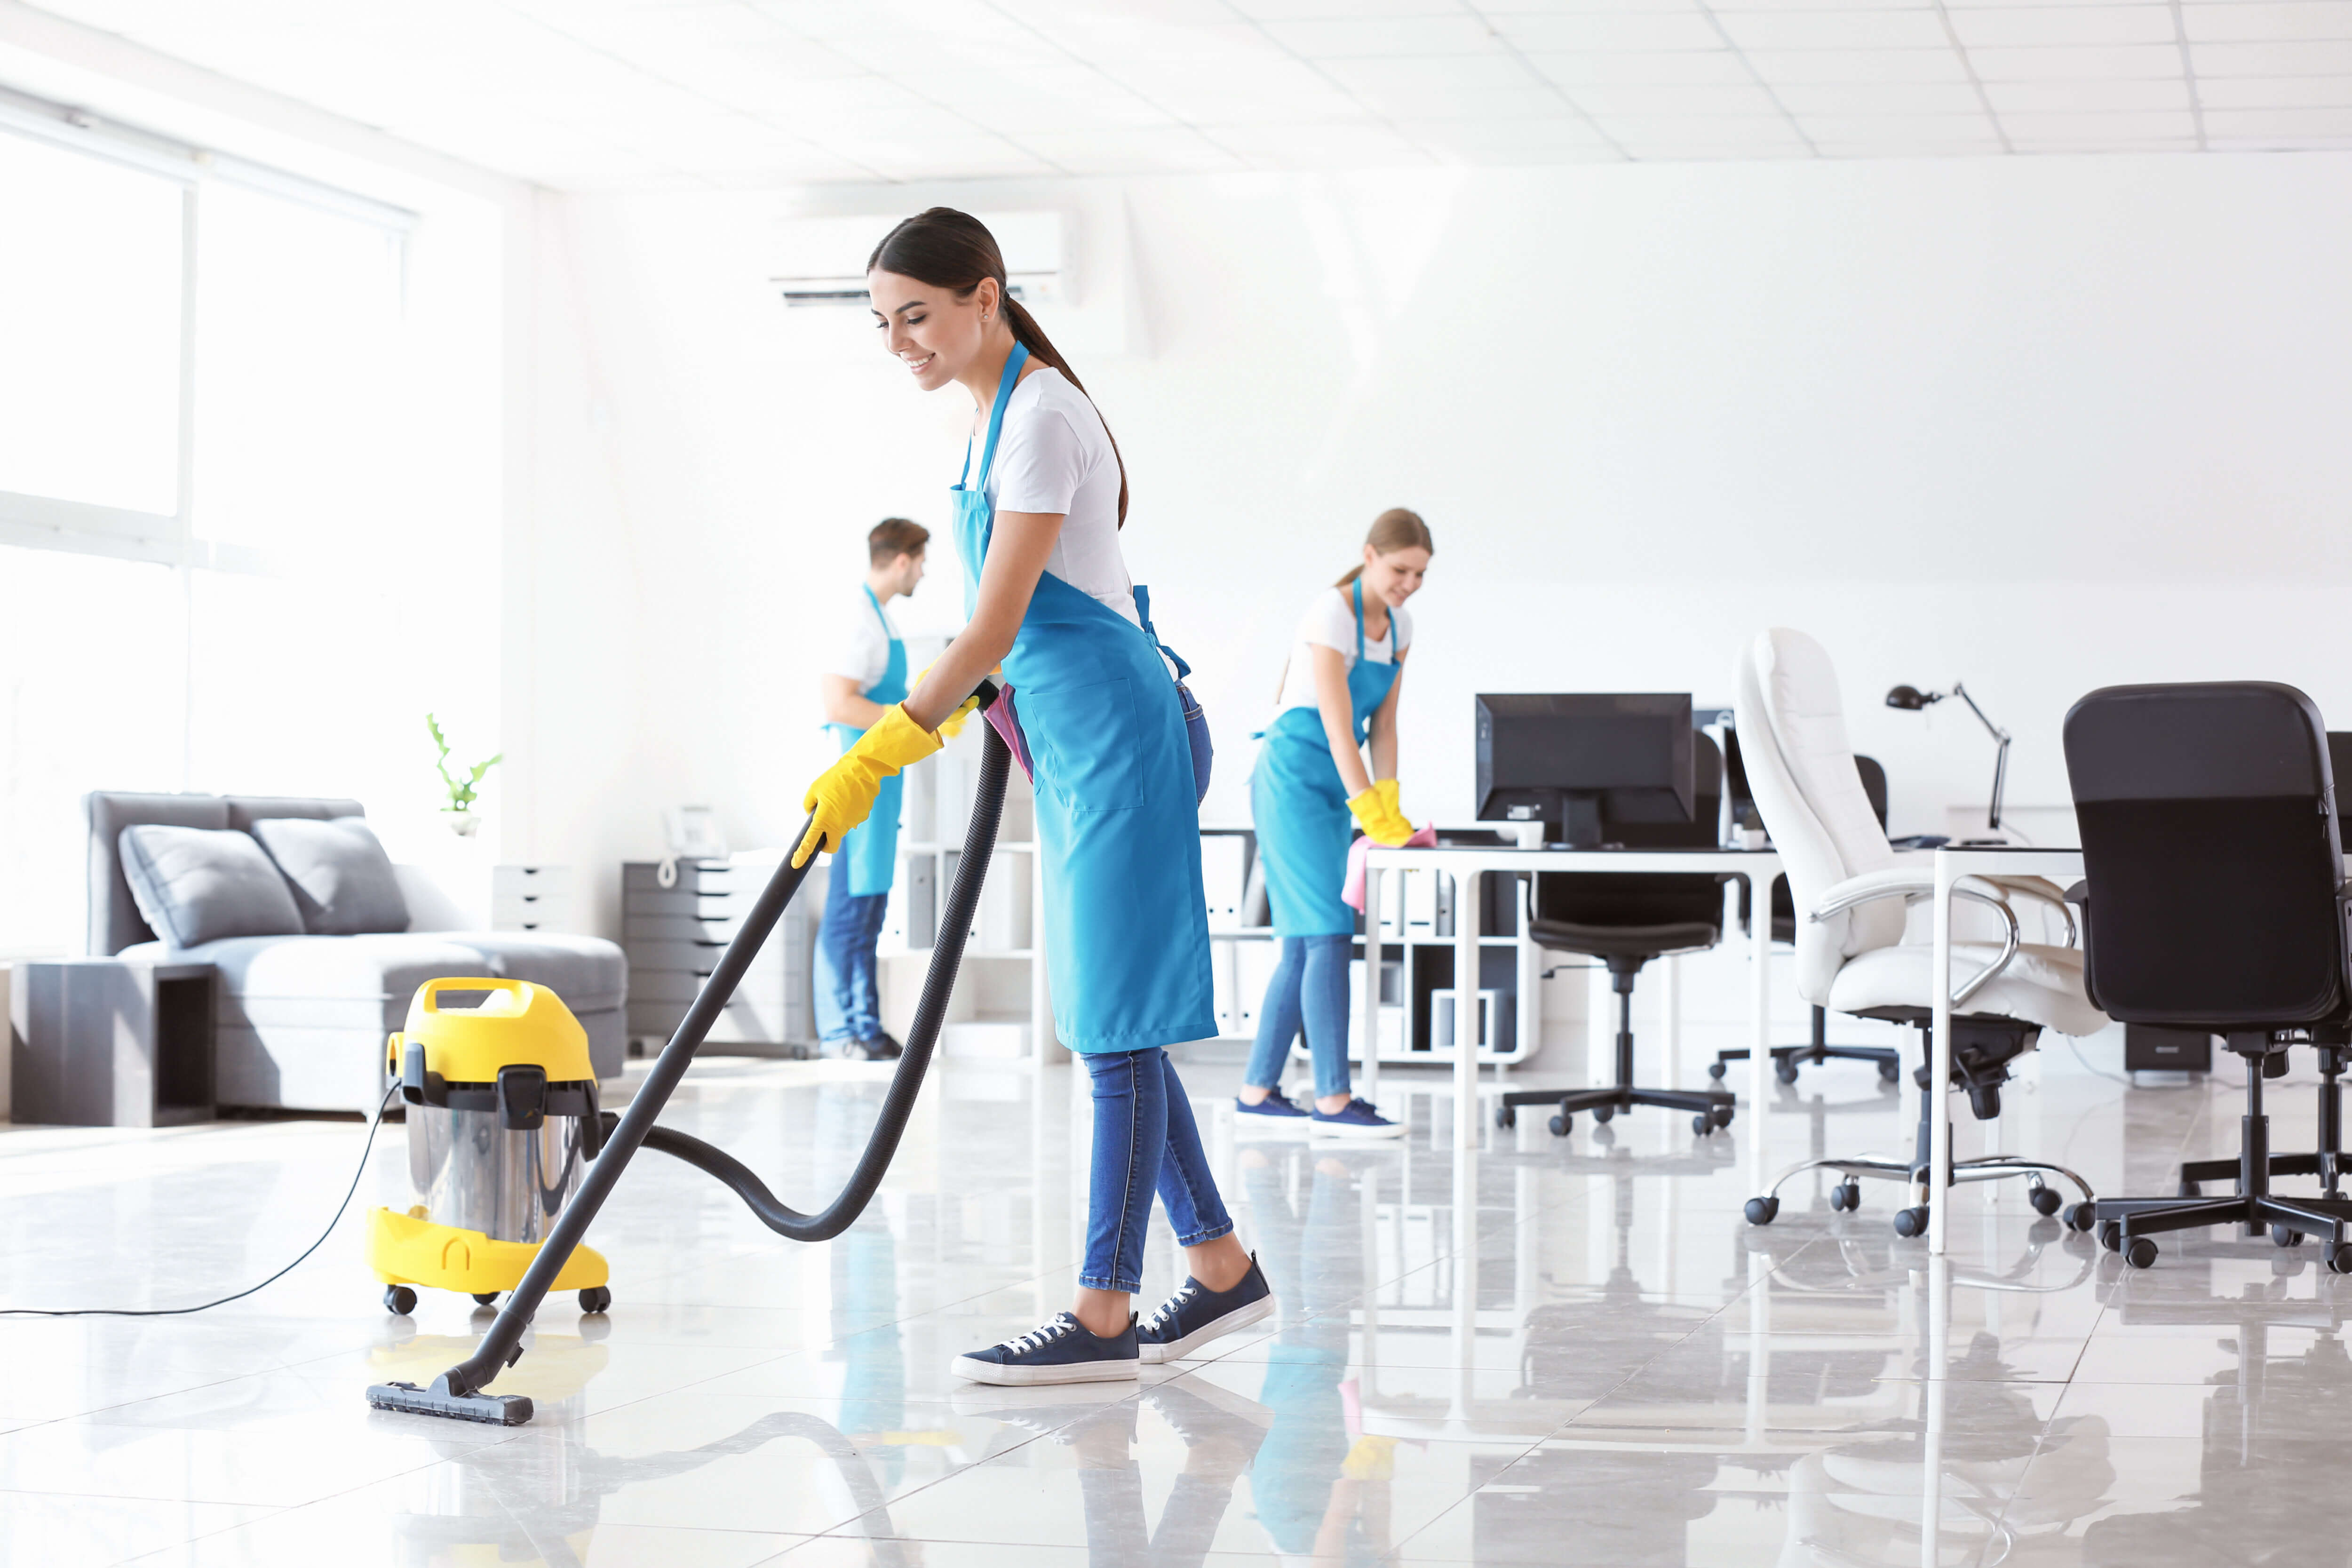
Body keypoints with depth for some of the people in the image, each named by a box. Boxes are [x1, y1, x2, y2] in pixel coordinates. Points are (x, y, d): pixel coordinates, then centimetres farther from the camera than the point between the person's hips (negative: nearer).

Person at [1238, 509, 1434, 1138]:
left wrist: (1390, 806, -2)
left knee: (1305, 943, 7)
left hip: (1336, 787, 9)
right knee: (1329, 934, -15)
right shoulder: (1332, 615, -16)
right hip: (1293, 775, -9)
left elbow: (1383, 725, 9)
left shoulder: (1398, 626, 9)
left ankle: (1258, 1089, 12)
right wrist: (1371, 812, -24)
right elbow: (1338, 727, -22)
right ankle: (1333, 1100, -17)